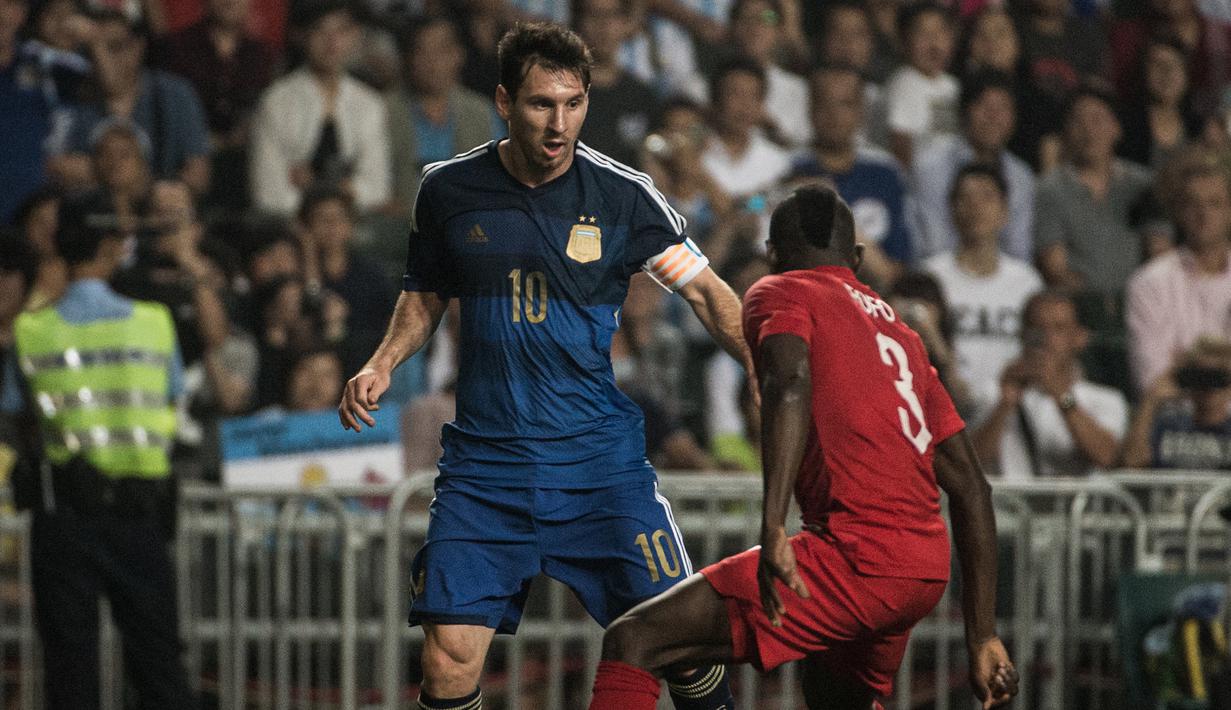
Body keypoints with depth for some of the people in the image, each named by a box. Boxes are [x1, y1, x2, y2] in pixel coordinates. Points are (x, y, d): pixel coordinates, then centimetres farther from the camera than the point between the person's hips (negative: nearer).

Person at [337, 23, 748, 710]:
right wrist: (383, 364, 1)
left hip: (599, 452, -1)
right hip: (486, 458, 1)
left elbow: (708, 293, 2)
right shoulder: (449, 190, 2)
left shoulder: (622, 194, -4)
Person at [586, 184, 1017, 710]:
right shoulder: (897, 329, 26)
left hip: (857, 557, -8)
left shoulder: (779, 293, 6)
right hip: (929, 568, 8)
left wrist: (772, 528, -28)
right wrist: (983, 639, 25)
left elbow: (790, 383, -18)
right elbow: (971, 488, 24)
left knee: (634, 642, -12)